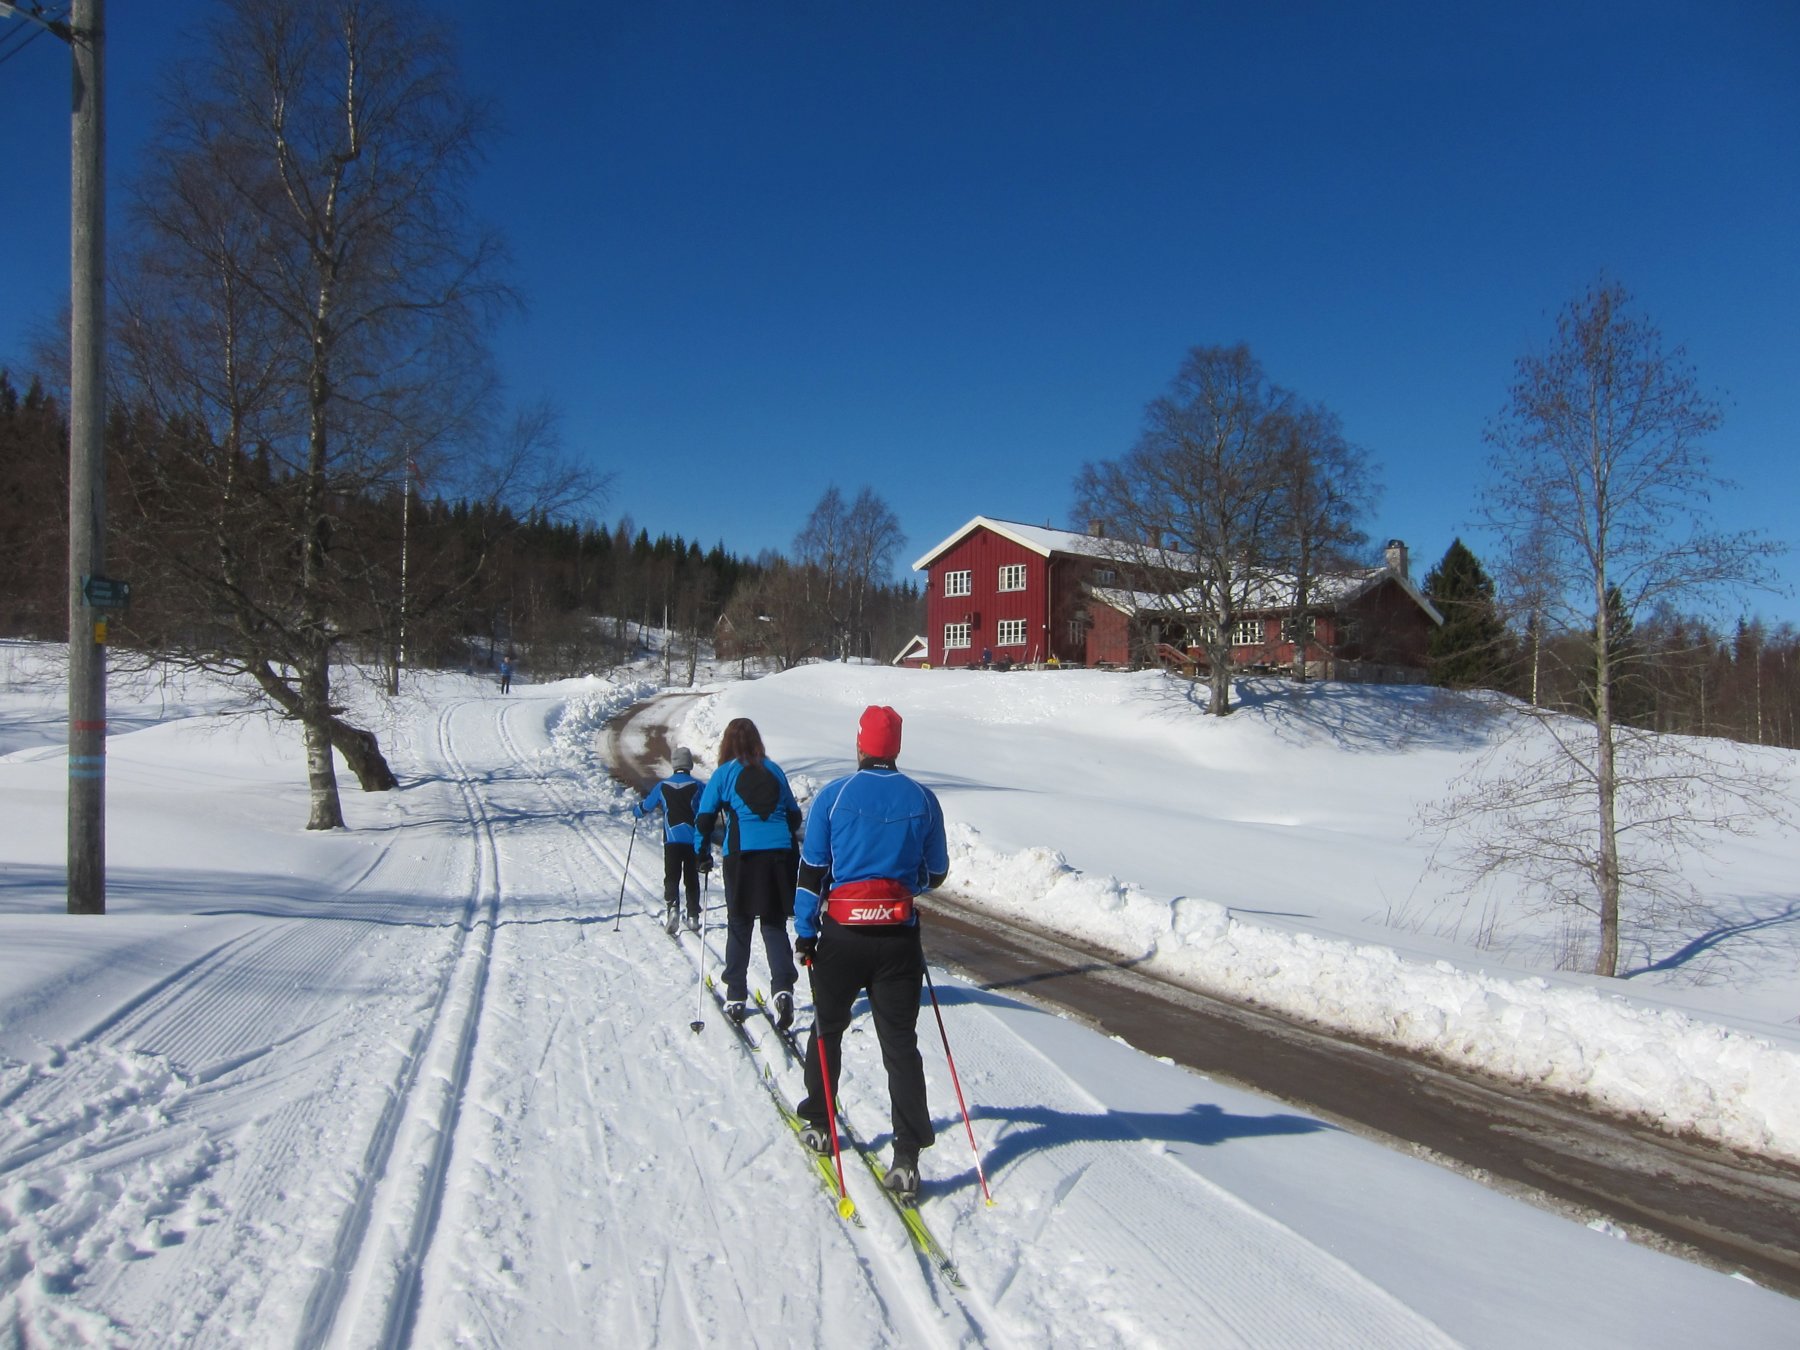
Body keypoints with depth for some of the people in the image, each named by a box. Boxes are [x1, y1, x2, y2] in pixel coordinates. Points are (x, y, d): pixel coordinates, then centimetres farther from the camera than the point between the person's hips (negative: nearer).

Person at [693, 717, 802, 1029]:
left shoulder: (724, 773, 2)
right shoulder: (774, 770, 11)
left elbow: (704, 818, 1)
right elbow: (794, 814, 16)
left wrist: (703, 854, 13)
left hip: (742, 855, -2)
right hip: (780, 854, 2)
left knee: (739, 924, 11)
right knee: (774, 923, 9)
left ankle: (735, 997, 16)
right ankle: (783, 987, -11)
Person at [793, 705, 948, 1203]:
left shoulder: (833, 795, -6)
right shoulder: (923, 800, 0)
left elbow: (811, 870, -6)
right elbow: (935, 875, 8)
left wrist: (805, 934, 1)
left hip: (841, 937, -1)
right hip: (898, 939, 1)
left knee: (828, 1029, 20)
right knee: (900, 1043, 5)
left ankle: (818, 1124, 34)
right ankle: (907, 1160, 2)